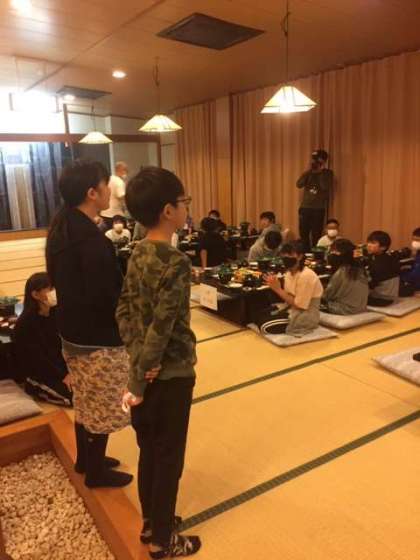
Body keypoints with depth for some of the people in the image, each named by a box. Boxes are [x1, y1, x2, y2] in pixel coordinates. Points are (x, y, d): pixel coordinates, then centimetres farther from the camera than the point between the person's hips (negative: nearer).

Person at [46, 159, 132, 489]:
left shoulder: (61, 229, 3)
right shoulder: (91, 239, -27)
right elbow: (106, 298, -28)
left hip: (73, 331, 9)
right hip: (98, 338, -9)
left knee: (85, 402, 24)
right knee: (101, 408, 10)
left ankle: (86, 460, 42)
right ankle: (97, 473, 29)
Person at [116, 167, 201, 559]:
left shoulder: (138, 254, 1)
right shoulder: (176, 264, -23)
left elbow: (124, 311, 4)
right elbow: (161, 330, -25)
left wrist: (135, 356, 0)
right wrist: (138, 383, -17)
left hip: (145, 370, 8)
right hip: (171, 375, -7)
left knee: (149, 451, 22)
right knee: (168, 459, 12)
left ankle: (150, 523, 43)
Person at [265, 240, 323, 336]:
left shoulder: (306, 276, -22)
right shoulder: (289, 272, 3)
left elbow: (299, 305, -21)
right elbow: (289, 298, 5)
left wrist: (278, 289, -20)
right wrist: (275, 287, -12)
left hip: (307, 316, -8)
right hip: (294, 311, 8)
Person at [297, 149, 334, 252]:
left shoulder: (328, 173, 2)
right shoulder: (309, 172, 11)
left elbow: (326, 188, -15)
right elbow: (299, 184, -5)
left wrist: (320, 172, -11)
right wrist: (309, 170, -8)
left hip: (319, 209, -3)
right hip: (305, 207, 3)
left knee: (316, 235, -4)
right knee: (303, 234, 4)